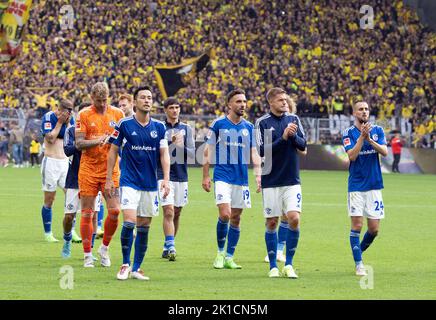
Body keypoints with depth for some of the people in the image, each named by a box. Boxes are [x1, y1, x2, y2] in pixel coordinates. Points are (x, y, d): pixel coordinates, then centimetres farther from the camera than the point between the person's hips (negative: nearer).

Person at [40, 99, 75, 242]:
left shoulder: (70, 119, 8)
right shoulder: (48, 117, -7)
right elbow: (50, 139, -15)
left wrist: (68, 123, -7)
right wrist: (60, 122, -13)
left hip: (65, 162, 5)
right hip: (51, 162, -5)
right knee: (49, 200, 0)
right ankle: (48, 233, 8)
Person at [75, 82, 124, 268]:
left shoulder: (117, 114, 7)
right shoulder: (84, 115, 0)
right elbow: (79, 143, -5)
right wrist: (98, 141, -21)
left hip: (111, 169, 2)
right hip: (88, 170, -2)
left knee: (114, 211, -7)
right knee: (87, 213, -1)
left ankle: (104, 248, 15)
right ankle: (87, 255, 8)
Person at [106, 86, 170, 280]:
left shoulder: (159, 127, 5)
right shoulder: (124, 124, -3)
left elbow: (164, 154, 6)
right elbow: (113, 151, 2)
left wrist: (166, 179, -5)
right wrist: (109, 179, -1)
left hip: (151, 184, 3)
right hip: (129, 182, -3)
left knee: (144, 226, 5)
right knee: (129, 222, -16)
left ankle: (137, 268, 14)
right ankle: (125, 264, -1)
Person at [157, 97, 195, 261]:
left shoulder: (186, 129, 9)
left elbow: (192, 153, 4)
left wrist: (181, 146, -14)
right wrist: (171, 142, -18)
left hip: (181, 176, 4)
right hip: (164, 175, -4)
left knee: (177, 214, 10)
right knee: (168, 212, -15)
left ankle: (167, 246, 22)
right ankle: (171, 247, -20)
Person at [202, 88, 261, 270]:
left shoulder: (249, 127, 9)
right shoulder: (218, 124, -1)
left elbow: (254, 153, 11)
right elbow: (208, 151, 2)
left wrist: (258, 175, -1)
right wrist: (205, 176, -2)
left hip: (242, 178, 4)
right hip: (222, 176, -4)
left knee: (236, 218, 5)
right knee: (225, 214, -16)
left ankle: (229, 258, 13)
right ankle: (220, 253, 3)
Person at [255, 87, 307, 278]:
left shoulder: (293, 119, 6)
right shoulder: (262, 122, -3)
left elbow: (303, 146, 3)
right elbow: (262, 150, -12)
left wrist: (293, 135, -15)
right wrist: (283, 137, -20)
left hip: (292, 180, 2)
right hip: (271, 182, -2)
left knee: (294, 219, -10)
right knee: (272, 223, 2)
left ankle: (289, 265, 1)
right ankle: (273, 267, 12)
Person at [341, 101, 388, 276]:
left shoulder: (377, 130, 6)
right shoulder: (348, 133, -1)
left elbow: (385, 152, -7)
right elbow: (352, 156, -14)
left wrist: (369, 139, -19)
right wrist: (362, 136, -21)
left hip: (374, 185, 2)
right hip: (356, 185, -2)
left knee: (374, 229, 1)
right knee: (357, 225, -7)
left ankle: (359, 251, 27)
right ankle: (359, 263, 1)